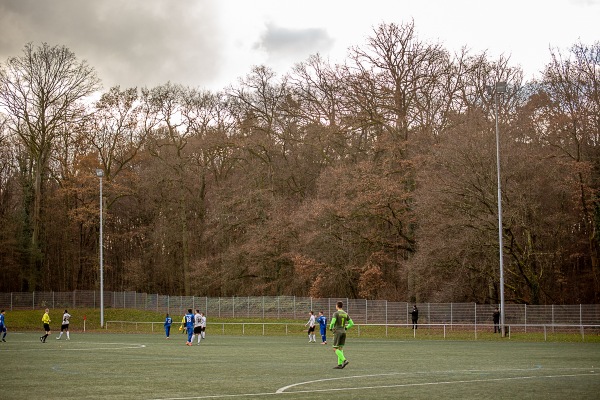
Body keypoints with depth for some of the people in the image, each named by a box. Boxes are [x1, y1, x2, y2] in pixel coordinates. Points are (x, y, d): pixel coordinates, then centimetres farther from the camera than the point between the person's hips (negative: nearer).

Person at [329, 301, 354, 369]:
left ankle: (344, 360, -22)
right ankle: (340, 364, 3)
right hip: (343, 332, 6)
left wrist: (331, 328, 0)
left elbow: (332, 322, -20)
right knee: (340, 349, 9)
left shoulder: (336, 313, -9)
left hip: (337, 332, -6)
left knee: (335, 349, -5)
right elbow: (351, 324, 7)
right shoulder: (346, 314, 10)